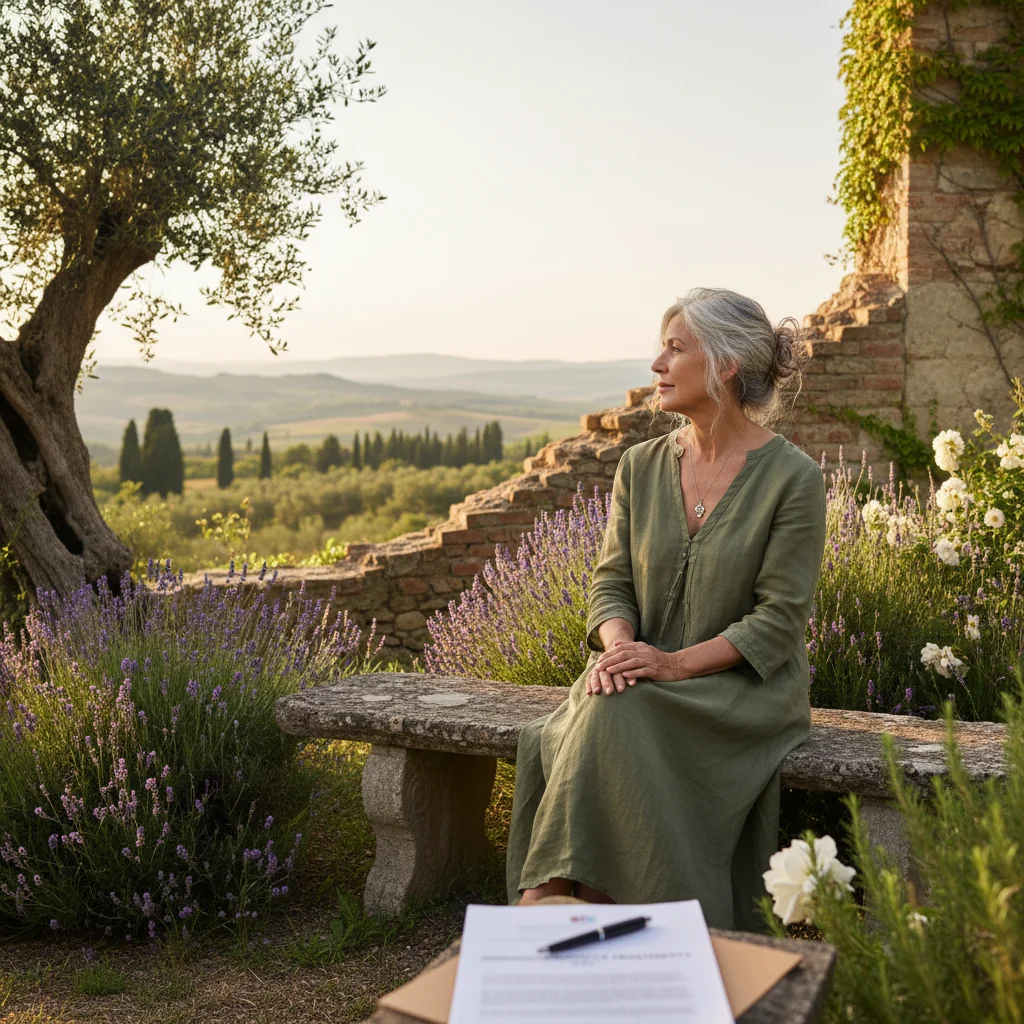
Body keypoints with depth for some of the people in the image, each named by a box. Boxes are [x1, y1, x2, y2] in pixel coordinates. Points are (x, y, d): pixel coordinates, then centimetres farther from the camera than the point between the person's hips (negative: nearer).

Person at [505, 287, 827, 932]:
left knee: (618, 720, -31)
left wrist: (677, 663, -20)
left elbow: (779, 617, -10)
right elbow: (612, 582, 7)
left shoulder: (793, 477, -7)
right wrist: (618, 646, -15)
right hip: (644, 681, 4)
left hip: (747, 684, -4)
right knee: (605, 708, -30)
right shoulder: (641, 466, 8)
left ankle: (547, 901, -22)